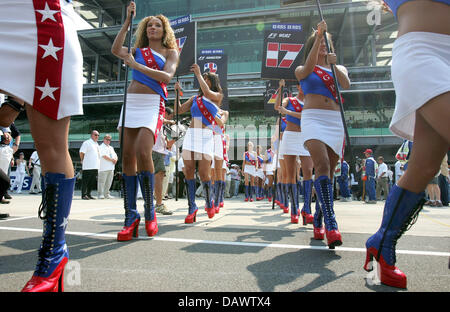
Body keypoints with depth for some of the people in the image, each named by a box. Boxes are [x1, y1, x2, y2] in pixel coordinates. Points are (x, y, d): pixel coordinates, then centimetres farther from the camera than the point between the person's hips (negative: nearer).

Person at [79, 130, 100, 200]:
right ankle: (84, 195, 1)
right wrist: (83, 161, -2)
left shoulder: (96, 144, 20)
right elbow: (81, 153, -9)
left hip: (95, 167, 8)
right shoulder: (87, 143, -5)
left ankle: (88, 194, 19)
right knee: (85, 181, -3)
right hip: (88, 167, -8)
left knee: (92, 182, 10)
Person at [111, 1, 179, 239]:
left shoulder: (170, 52, 13)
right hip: (130, 102, 4)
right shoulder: (138, 50, 23)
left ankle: (149, 212, -10)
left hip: (152, 104, -4)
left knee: (142, 152, -24)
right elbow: (116, 50, 4)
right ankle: (131, 215, -3)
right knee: (127, 156, -6)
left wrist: (136, 65, -9)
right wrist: (128, 20, 8)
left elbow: (167, 76, -6)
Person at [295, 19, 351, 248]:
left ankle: (318, 222, 14)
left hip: (336, 121, 4)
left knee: (328, 172, 2)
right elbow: (309, 67, -9)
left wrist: (334, 65, -12)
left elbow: (346, 84, 1)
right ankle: (331, 224, -32)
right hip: (313, 118, -4)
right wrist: (318, 36, -12)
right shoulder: (302, 70, 15)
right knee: (322, 166, -25)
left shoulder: (339, 68, 23)